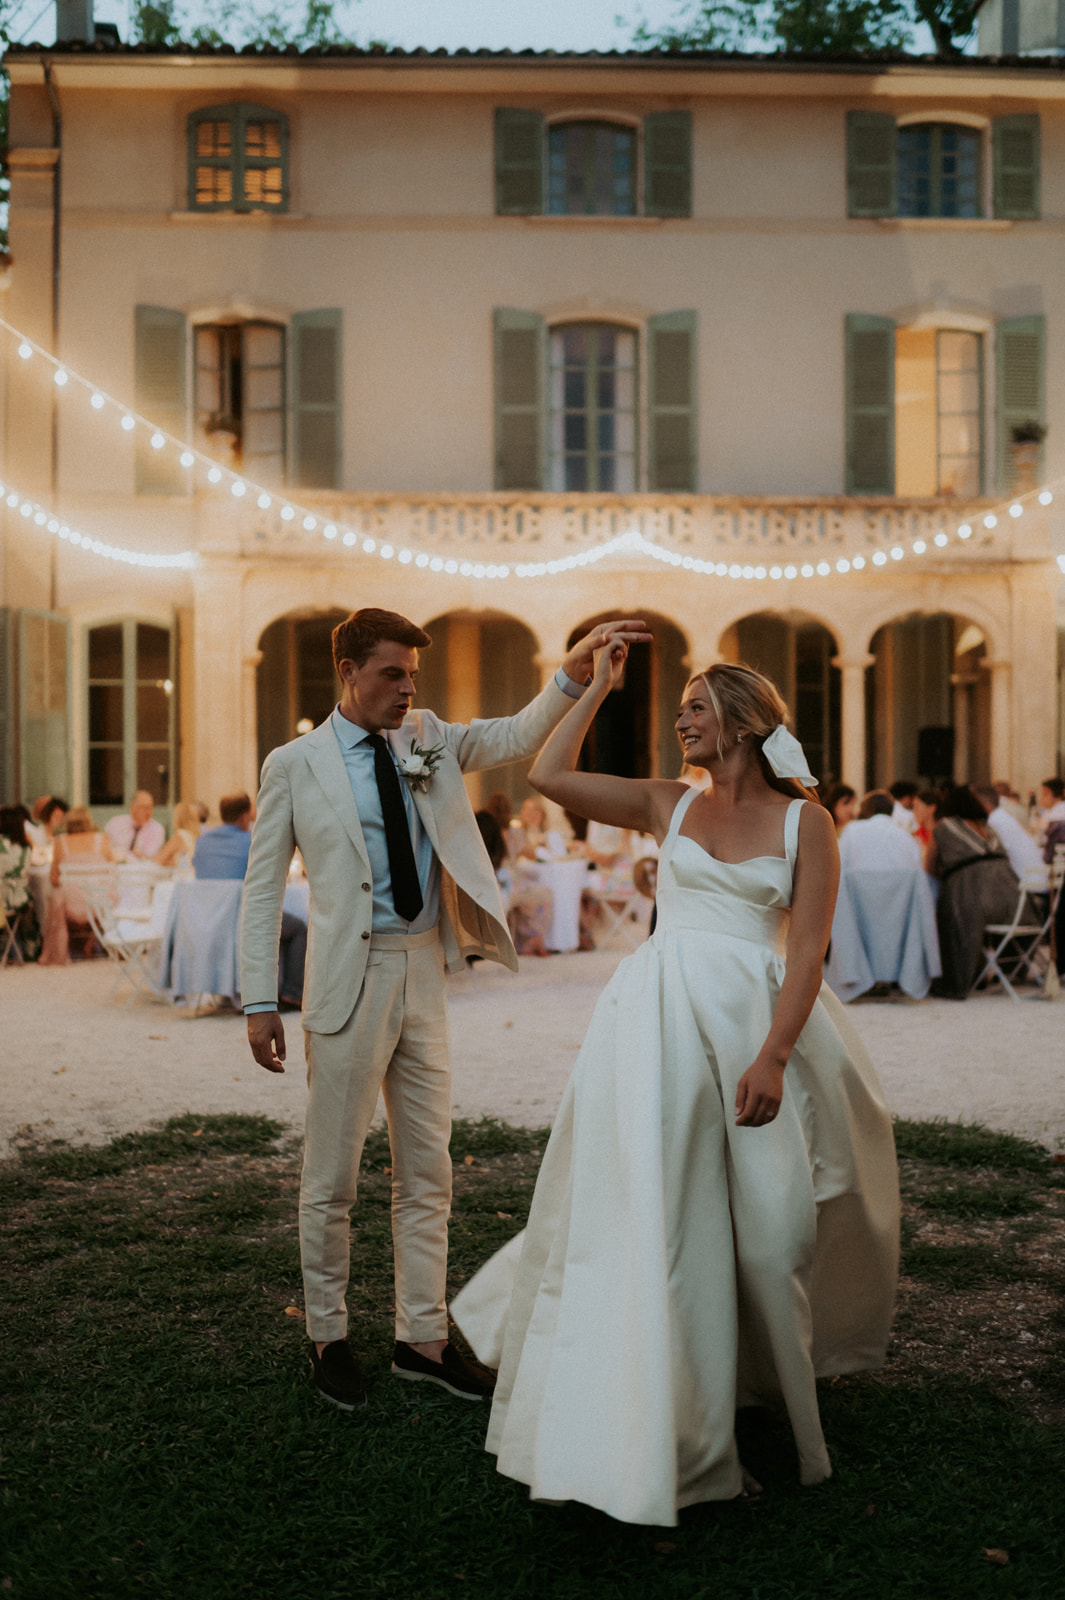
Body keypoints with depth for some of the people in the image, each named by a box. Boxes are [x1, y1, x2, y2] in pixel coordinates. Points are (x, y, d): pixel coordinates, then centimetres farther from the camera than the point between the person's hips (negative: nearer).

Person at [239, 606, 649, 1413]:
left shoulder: (428, 739, 9)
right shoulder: (295, 765, -3)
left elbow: (519, 738, -1)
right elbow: (262, 887, -3)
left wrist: (572, 676, -18)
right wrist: (260, 1001, -8)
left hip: (425, 975, 5)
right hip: (351, 980, -5)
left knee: (428, 1171, 11)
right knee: (332, 1174, 5)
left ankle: (423, 1338, 24)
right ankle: (329, 1337, 23)